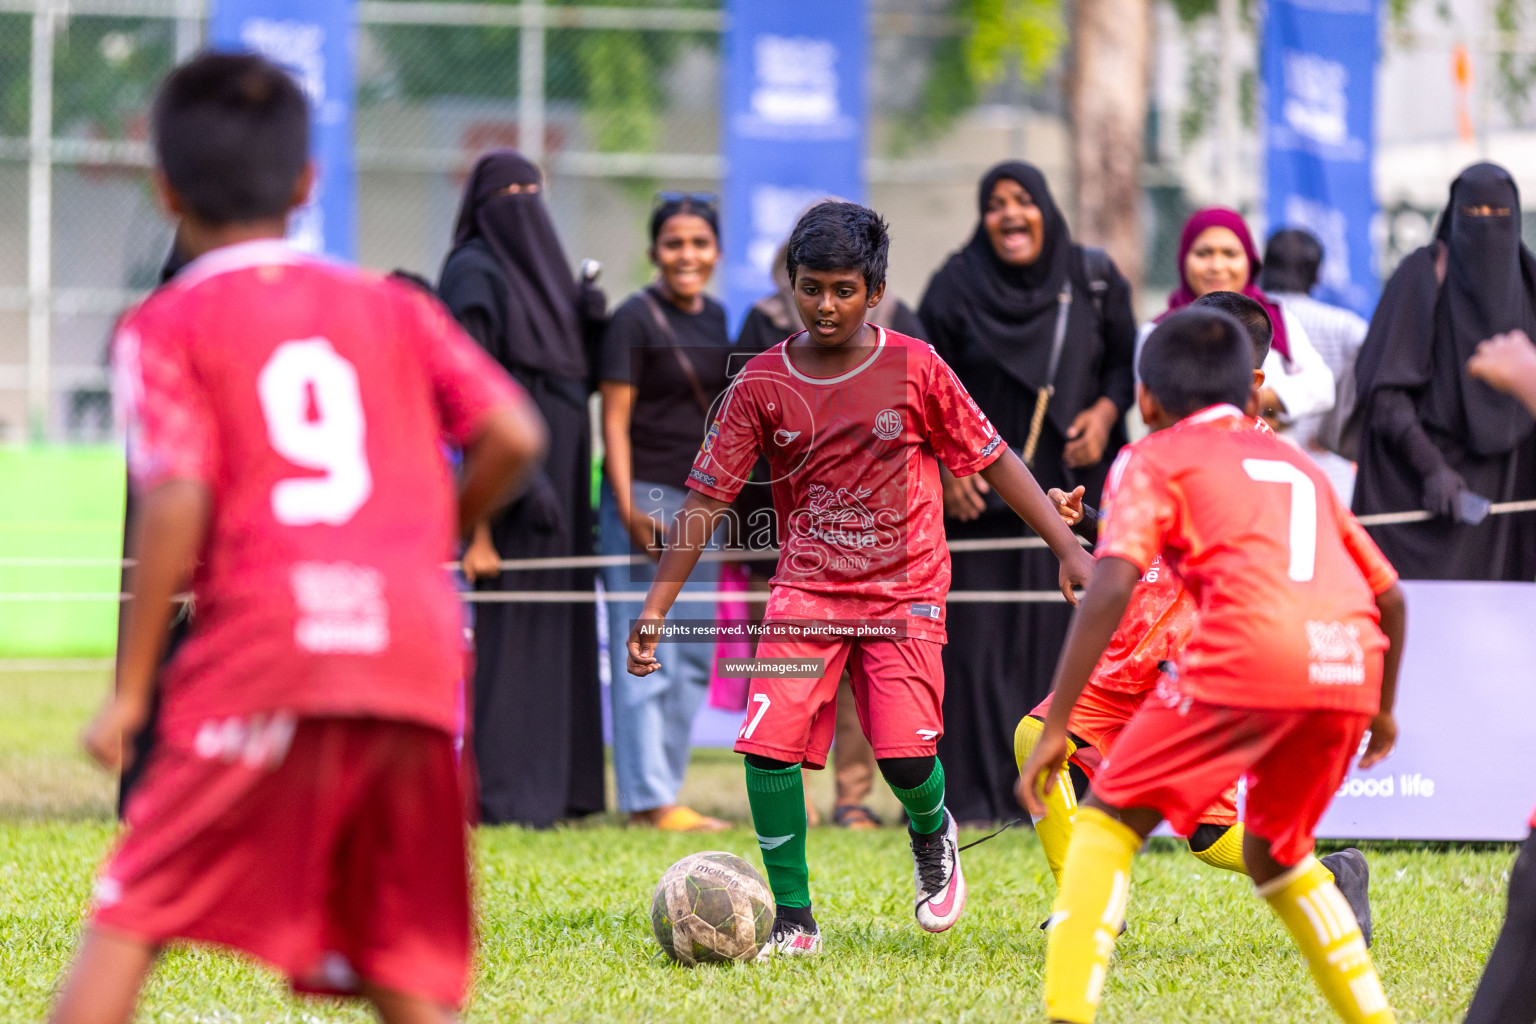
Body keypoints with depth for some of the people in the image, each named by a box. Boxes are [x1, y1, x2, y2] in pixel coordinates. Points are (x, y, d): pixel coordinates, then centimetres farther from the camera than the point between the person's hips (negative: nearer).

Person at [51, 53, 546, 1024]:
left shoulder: (168, 328, 6)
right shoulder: (393, 307, 17)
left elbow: (178, 506, -6)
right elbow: (514, 434, 6)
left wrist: (131, 688, -3)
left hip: (262, 646, -4)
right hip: (415, 643, 4)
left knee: (131, 915, 3)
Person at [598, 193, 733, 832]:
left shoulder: (715, 318, 12)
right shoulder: (635, 320, -8)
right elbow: (614, 421, -10)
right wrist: (628, 510, -17)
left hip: (700, 498, 8)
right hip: (645, 495, -8)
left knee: (694, 656, 9)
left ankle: (663, 788, 15)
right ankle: (647, 798, -6)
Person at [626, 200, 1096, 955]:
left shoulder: (914, 369, -5)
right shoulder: (761, 385, -2)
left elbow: (993, 461, 3)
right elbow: (705, 499, 0)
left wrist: (1068, 547, -2)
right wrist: (656, 608, -4)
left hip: (904, 590, -1)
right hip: (806, 589, 1)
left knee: (907, 754, -16)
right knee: (768, 747, -15)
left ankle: (932, 836, 22)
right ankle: (793, 922, 1)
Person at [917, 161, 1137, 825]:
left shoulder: (1092, 279, 4)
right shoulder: (956, 287, 0)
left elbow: (1125, 359, 13)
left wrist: (1107, 410, -6)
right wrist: (947, 463, -10)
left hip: (1068, 488, 2)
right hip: (982, 492, -1)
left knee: (1062, 638, -2)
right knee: (979, 640, -4)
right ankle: (975, 795, -1)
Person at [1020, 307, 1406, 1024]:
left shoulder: (1152, 460, 15)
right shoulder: (1297, 464, 32)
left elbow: (1110, 588, -2)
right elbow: (1389, 596, 31)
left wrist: (1053, 729, -3)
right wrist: (1382, 710, 47)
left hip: (1247, 655, -5)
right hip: (1352, 667, 5)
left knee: (1108, 820, 7)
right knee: (1273, 854, 27)